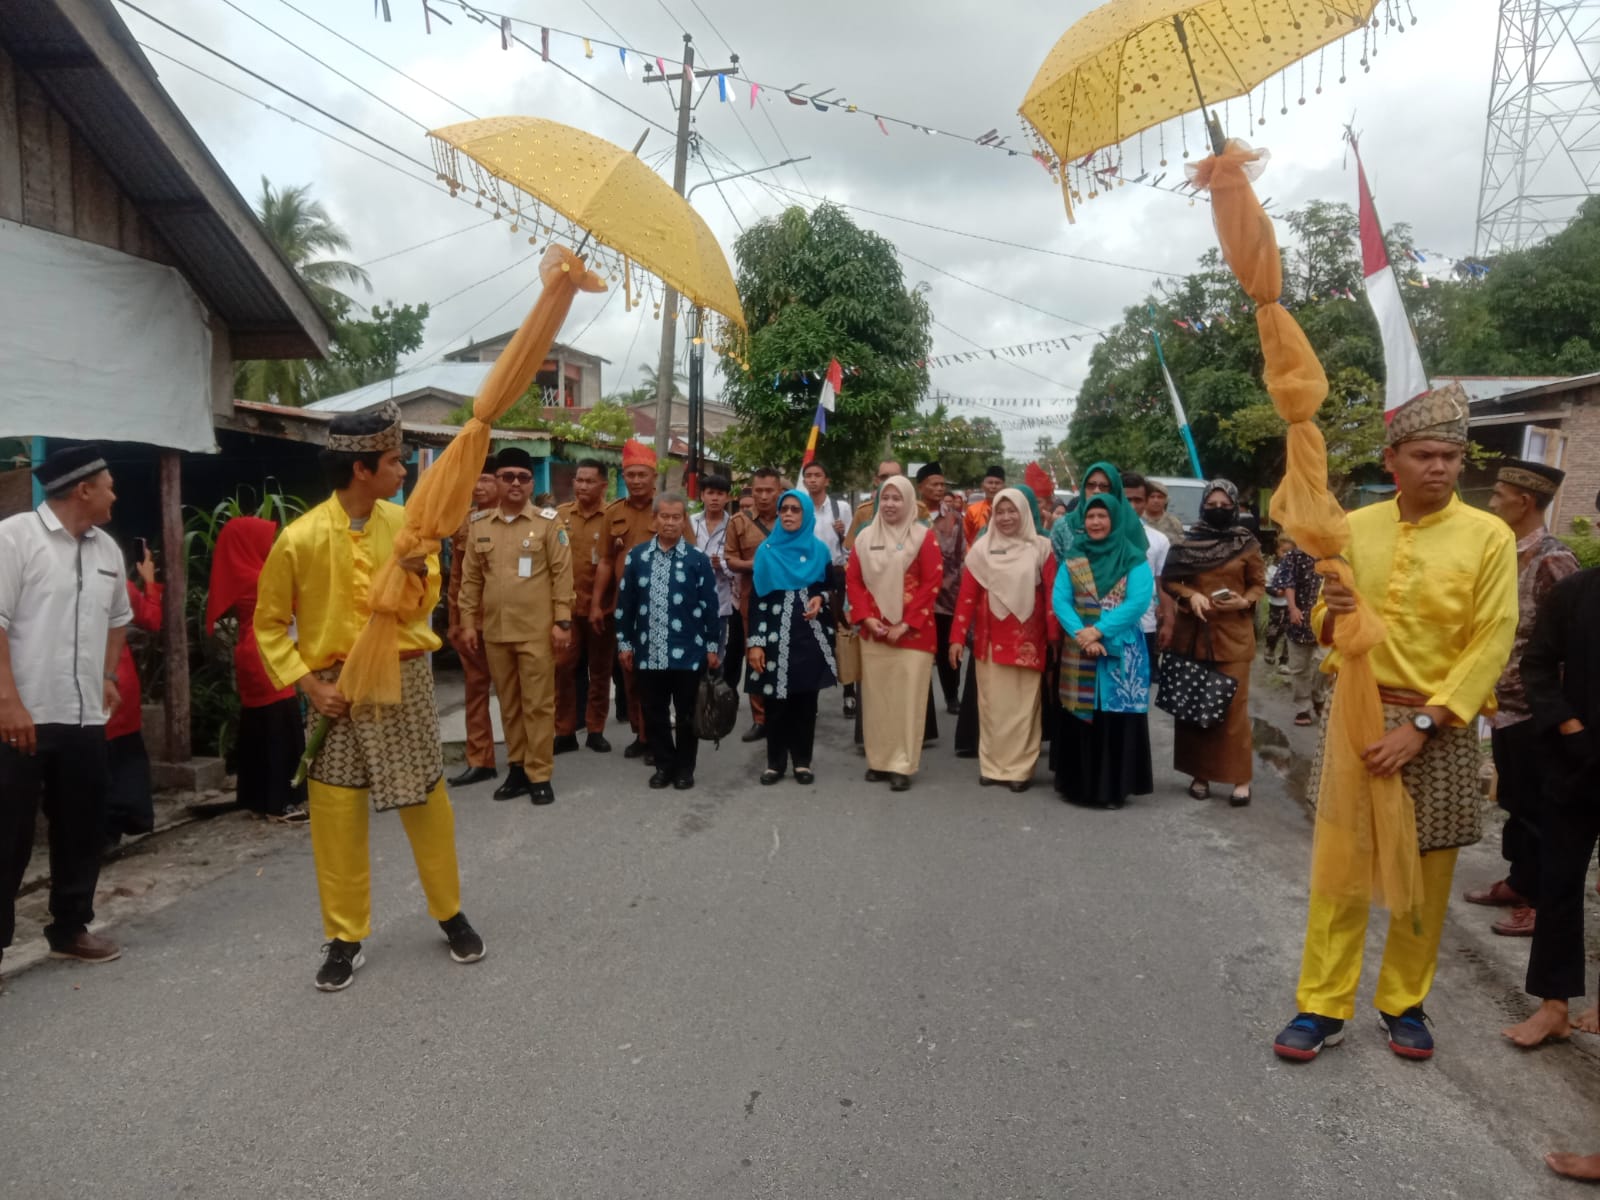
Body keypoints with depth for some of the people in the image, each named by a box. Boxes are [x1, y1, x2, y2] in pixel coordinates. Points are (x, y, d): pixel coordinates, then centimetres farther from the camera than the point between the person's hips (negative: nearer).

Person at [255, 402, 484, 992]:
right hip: (340, 689, -2)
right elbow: (269, 623, -2)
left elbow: (422, 608, 5)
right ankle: (345, 938, 21)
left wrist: (422, 574, -17)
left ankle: (450, 913, 28)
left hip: (405, 681, 2)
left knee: (428, 803, 9)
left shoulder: (404, 523, -1)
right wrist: (309, 685, -10)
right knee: (336, 816, 5)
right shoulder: (300, 538, -11)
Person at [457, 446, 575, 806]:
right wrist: (469, 621, 5)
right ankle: (516, 769, 22)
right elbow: (471, 579, 11)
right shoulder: (480, 527, 9)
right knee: (509, 705, 12)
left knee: (538, 704, 0)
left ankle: (539, 775, 8)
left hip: (536, 631, -4)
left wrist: (562, 621, -9)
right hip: (494, 632, 4)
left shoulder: (549, 522, -2)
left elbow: (562, 574, -4)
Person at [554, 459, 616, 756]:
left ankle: (596, 730, 20)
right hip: (566, 605, 2)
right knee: (563, 667, 2)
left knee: (600, 670, 9)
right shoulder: (561, 514, 5)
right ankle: (564, 732, 13)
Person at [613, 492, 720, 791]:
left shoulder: (698, 560, -2)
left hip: (687, 653, -2)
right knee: (654, 713, 10)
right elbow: (624, 603, 6)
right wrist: (624, 642, 4)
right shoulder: (636, 556, 3)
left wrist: (711, 646, -1)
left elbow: (709, 606, 0)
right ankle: (664, 764, 25)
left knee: (687, 714, 8)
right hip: (648, 652, 2)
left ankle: (685, 768, 22)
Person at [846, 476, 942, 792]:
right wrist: (867, 618, -7)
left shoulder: (922, 537, -2)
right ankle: (878, 760, 18)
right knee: (875, 698, 7)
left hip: (912, 633, -3)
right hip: (873, 632, 3)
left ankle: (902, 765, 6)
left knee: (906, 698, -1)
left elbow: (932, 583, -7)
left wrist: (906, 623, -13)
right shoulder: (865, 537, 8)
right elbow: (853, 580, 6)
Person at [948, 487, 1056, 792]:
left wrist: (1056, 637, -5)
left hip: (1028, 641, -1)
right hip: (990, 639, 1)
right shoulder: (981, 548, 3)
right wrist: (957, 637, -3)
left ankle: (1020, 768, 11)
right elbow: (967, 596, 1)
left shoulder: (1041, 548, 1)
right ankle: (992, 766, 16)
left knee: (1023, 706, 3)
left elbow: (1052, 595, -1)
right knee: (993, 706, 6)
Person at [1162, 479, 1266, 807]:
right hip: (1192, 633, 2)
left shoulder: (1247, 544, 0)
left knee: (1233, 706, -3)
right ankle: (1199, 773, 18)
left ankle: (1241, 778, 5)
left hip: (1233, 635, -2)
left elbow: (1259, 584, 5)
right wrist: (1190, 595, -11)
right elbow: (1168, 580, 6)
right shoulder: (1187, 542, 5)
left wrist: (1244, 602, -14)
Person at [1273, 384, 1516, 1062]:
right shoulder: (1354, 527, 3)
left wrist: (1418, 725, -16)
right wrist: (1331, 613, -15)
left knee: (1424, 879, 9)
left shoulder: (1488, 536, -6)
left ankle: (1403, 1002, 27)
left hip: (1440, 726, -1)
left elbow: (1492, 646, -9)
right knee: (1338, 868, 2)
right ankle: (1323, 1007, 12)